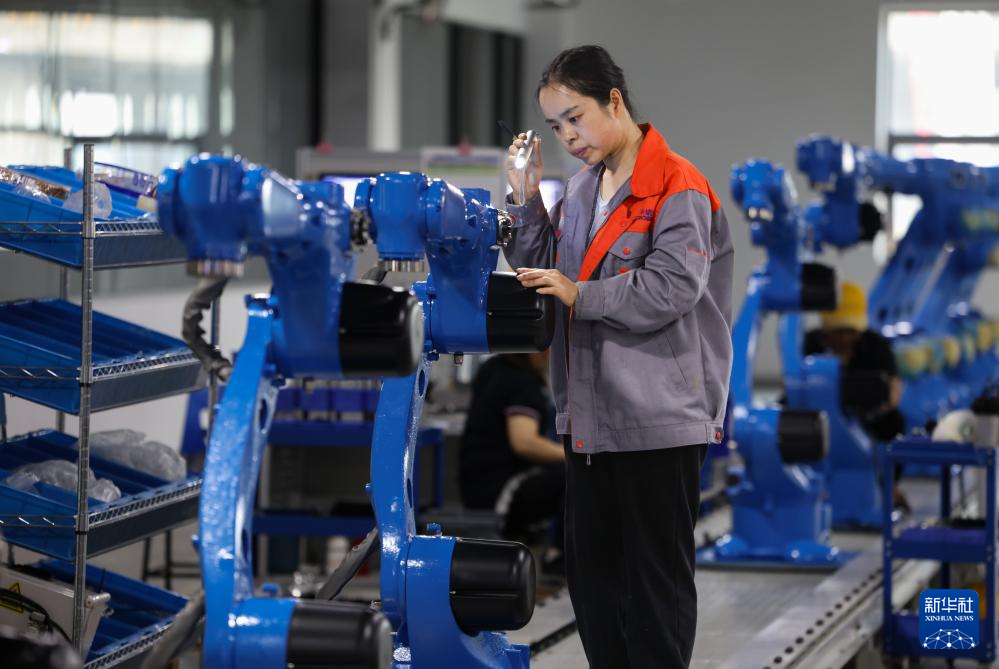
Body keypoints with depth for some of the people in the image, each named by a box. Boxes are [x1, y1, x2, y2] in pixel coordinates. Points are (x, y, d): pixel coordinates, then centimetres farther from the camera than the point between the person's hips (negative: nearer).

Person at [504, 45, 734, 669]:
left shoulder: (678, 188, -12)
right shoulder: (581, 188, 12)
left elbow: (673, 288, -20)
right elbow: (542, 275, 16)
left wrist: (580, 295, -18)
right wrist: (527, 201, 4)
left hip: (658, 417, -8)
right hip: (591, 416, 8)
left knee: (656, 579, 1)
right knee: (592, 572, 14)